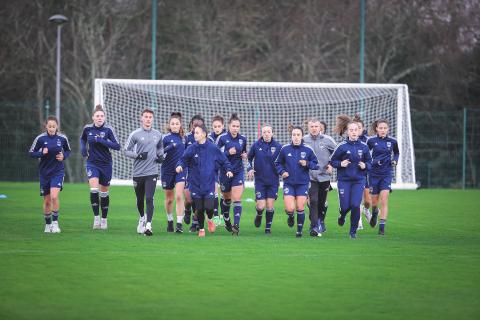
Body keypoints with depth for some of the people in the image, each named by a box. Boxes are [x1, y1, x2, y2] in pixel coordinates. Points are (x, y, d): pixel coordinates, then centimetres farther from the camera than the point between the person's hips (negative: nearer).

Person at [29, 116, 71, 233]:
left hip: (58, 171, -1)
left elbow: (68, 150, 13)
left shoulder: (62, 138, -5)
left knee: (54, 196, -21)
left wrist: (64, 156, -8)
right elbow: (31, 153, -2)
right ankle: (48, 224, 26)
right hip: (44, 172, 1)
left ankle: (55, 222, -8)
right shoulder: (40, 138, -8)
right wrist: (42, 153, -19)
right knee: (47, 201, 7)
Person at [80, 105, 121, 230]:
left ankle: (104, 219, 24)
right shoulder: (87, 128, -1)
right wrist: (83, 148, 1)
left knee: (104, 192, 9)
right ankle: (96, 217, -11)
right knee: (94, 189, -19)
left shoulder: (108, 129, -10)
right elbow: (82, 139, 21)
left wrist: (102, 141, -26)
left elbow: (117, 146, -16)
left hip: (106, 163, -1)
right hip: (92, 163, 1)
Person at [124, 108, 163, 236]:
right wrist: (138, 156, -14)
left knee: (149, 199, -14)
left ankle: (148, 225, -17)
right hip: (138, 172, 0)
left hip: (152, 172, 0)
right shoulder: (135, 134, -2)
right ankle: (142, 218, 40)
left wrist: (160, 156, 6)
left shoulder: (157, 134, 9)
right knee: (140, 199, 13)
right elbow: (126, 150, 0)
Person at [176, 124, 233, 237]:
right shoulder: (191, 149, -4)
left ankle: (209, 219, 24)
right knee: (199, 209, 4)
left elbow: (223, 160, 8)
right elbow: (183, 159, -1)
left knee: (209, 207, -12)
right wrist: (180, 165, -21)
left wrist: (228, 170, -4)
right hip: (195, 184, 1)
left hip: (209, 184, -1)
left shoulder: (213, 148, -4)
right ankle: (201, 229, 28)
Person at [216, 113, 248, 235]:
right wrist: (228, 153, -23)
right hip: (225, 172, -1)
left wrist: (245, 155, -2)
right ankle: (226, 220, 38)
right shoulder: (222, 138, -9)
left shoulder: (243, 139, 2)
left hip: (238, 172, 1)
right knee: (226, 198, 14)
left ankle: (236, 225, -18)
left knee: (237, 199, -12)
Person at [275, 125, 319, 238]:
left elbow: (316, 164, 4)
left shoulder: (308, 150, -4)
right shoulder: (285, 149, -2)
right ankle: (291, 216, 25)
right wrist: (282, 172, -8)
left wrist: (307, 164, -14)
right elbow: (278, 163, 10)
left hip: (303, 183, 0)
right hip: (289, 183, 0)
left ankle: (299, 230, 17)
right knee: (290, 209, -11)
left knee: (300, 208, -1)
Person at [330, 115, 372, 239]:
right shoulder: (342, 146, -5)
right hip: (344, 180, -1)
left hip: (359, 180, 1)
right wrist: (341, 164, -16)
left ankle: (353, 231, 6)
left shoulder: (363, 146, 1)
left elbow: (369, 162, 12)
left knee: (355, 205, -11)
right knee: (345, 206, -3)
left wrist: (365, 166, -9)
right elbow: (332, 161, 3)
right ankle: (342, 216, 36)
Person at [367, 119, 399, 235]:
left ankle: (382, 226, -9)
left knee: (384, 200, -12)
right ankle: (374, 213, 45)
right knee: (374, 201, 9)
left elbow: (396, 153, 19)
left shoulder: (392, 141, -1)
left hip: (387, 173, -1)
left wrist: (395, 160, 0)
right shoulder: (371, 141, -4)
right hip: (374, 173, 1)